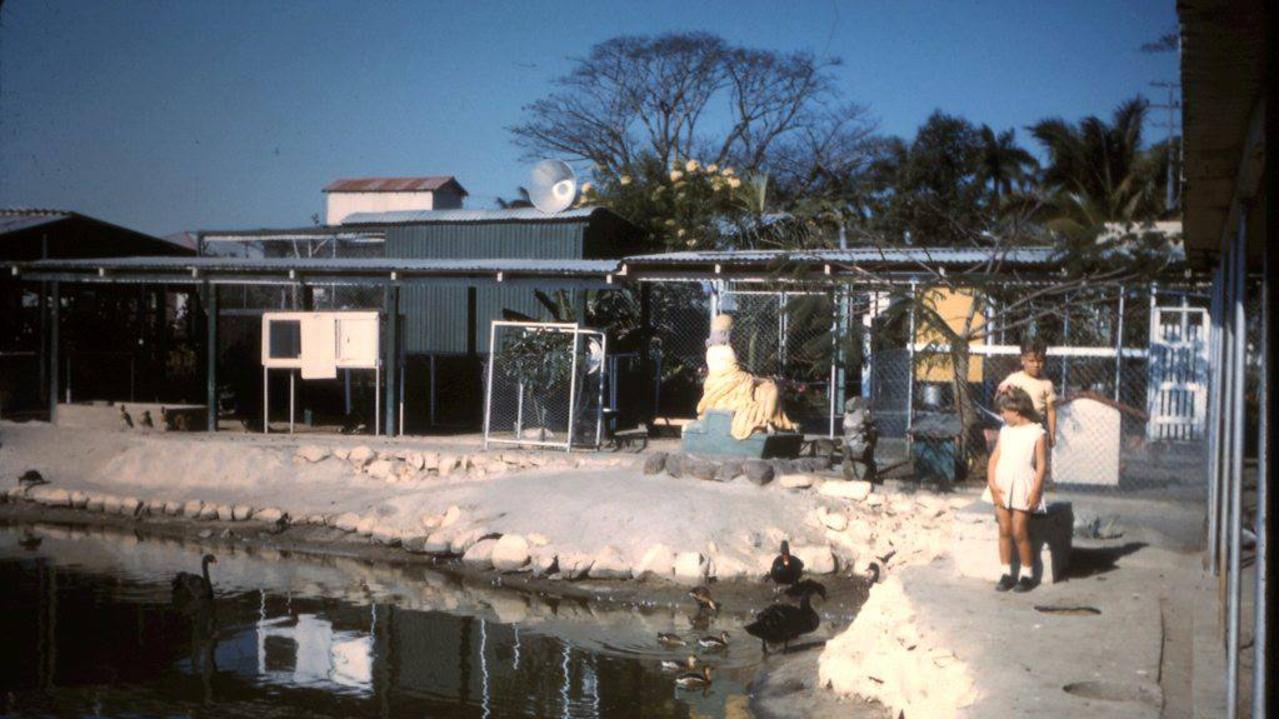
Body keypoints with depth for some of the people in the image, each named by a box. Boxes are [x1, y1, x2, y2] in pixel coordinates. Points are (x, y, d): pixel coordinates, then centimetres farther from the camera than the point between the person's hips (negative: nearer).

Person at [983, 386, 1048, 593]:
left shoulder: (1036, 433, -4)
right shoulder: (1005, 430, 11)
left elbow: (1042, 464, -6)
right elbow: (994, 458, 7)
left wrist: (1035, 491, -14)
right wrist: (992, 484, -5)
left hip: (1023, 488, -4)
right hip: (1001, 487, 5)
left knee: (1019, 531, -6)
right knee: (1004, 530, 3)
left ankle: (1026, 573, 9)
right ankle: (1006, 573, 11)